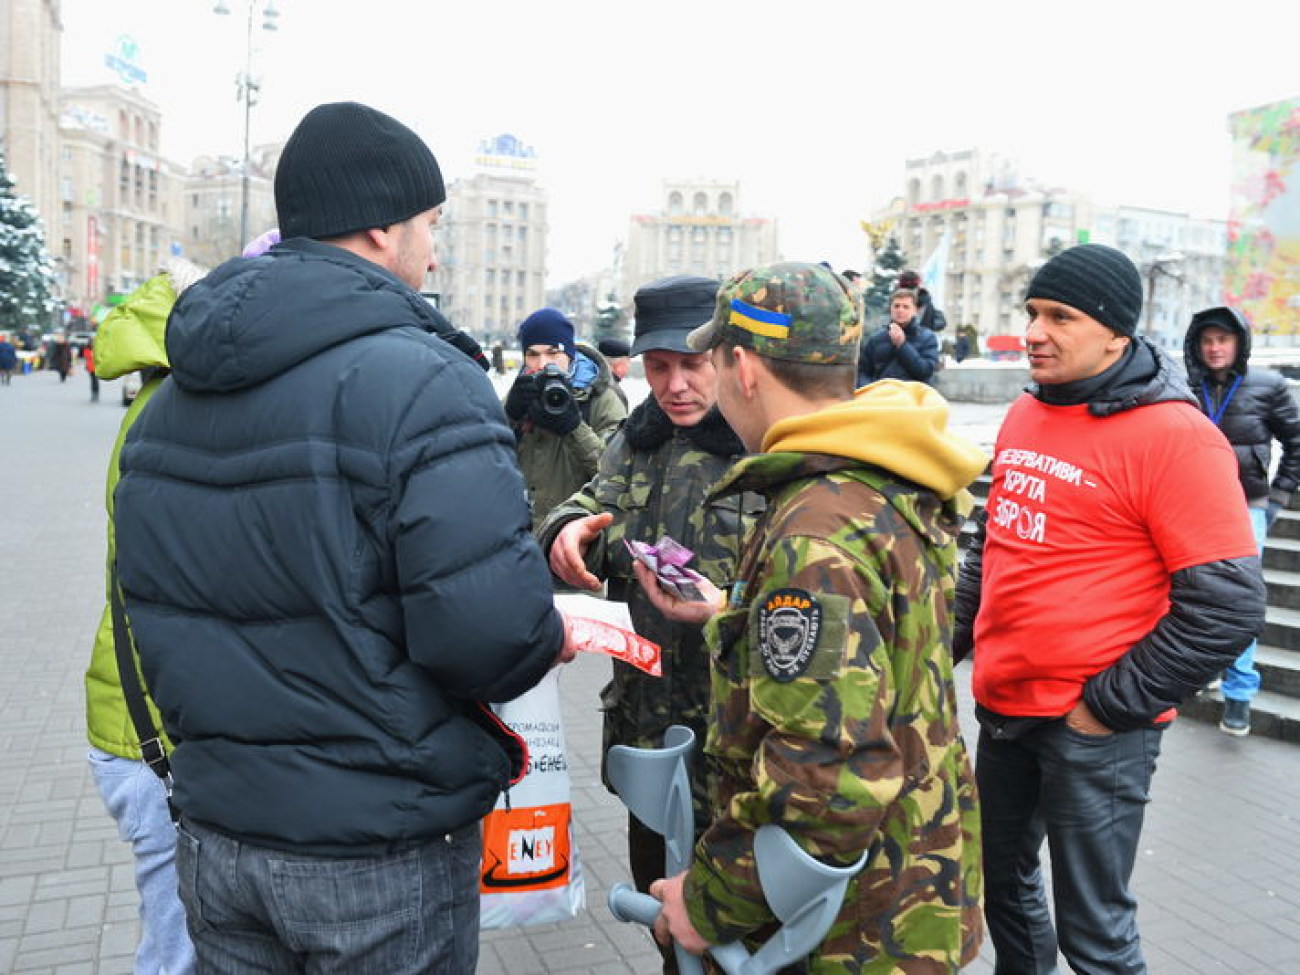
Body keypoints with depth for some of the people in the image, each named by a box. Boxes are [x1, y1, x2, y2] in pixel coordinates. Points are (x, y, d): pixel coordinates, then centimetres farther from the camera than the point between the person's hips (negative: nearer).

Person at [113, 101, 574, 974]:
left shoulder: (171, 399, 3)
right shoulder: (421, 380, -21)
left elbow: (154, 607, 8)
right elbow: (495, 630, -26)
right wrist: (552, 639, -5)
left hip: (214, 833, 7)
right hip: (381, 851, -6)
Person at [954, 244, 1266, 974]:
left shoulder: (1174, 436, -16)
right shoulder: (1025, 414, 7)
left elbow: (1227, 605, -18)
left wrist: (1109, 707, -15)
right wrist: (953, 637, 12)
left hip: (1091, 727, -7)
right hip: (1002, 708, 7)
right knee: (1003, 882, 21)